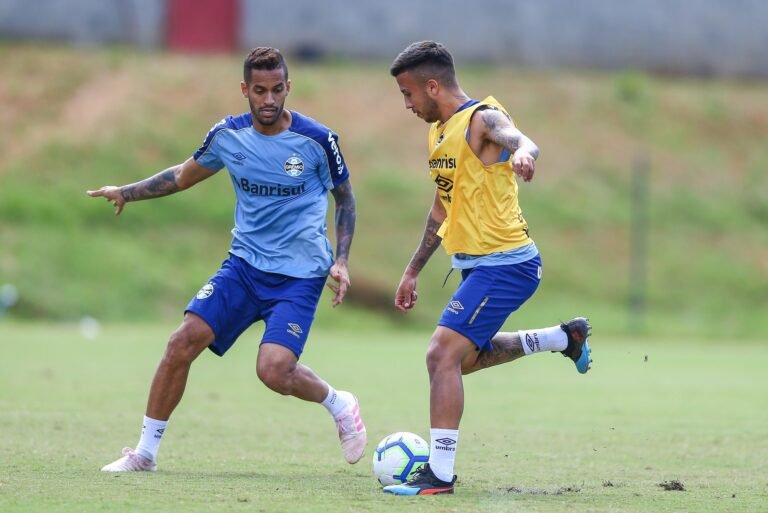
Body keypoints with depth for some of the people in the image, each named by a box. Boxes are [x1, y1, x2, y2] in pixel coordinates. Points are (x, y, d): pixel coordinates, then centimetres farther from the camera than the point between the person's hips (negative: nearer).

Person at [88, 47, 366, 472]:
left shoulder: (317, 140, -11)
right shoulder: (227, 135, -1)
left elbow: (344, 199, 4)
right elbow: (185, 174, 17)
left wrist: (341, 261, -5)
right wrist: (127, 192, 9)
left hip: (300, 274, -4)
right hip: (245, 264, 4)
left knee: (273, 370, -21)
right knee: (185, 340, -12)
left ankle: (339, 405, 11)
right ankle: (145, 452, 0)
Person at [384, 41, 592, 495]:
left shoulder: (482, 120, -16)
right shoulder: (439, 131, 11)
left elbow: (519, 140, -41)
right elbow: (443, 208, 23)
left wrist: (522, 154, -65)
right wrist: (413, 271, 27)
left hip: (506, 265, -10)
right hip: (477, 264, 10)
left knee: (444, 353, -19)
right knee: (468, 357, 25)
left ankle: (440, 473, -18)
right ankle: (565, 338, 39)